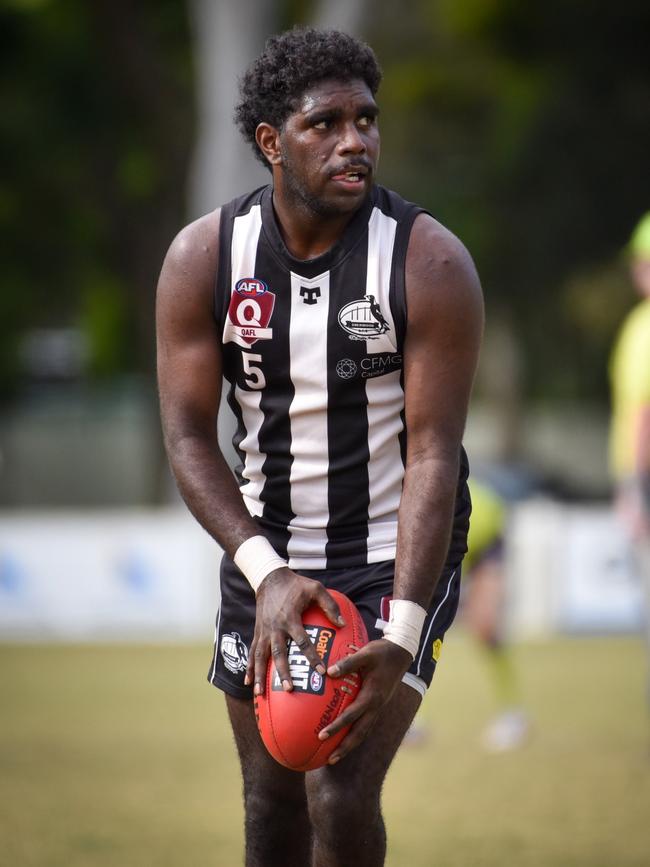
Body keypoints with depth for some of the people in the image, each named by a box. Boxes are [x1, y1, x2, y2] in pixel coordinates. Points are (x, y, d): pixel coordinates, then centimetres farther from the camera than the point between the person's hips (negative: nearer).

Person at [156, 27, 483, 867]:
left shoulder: (430, 264, -17)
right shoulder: (203, 258, -9)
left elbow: (434, 453, -20)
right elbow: (188, 435, -9)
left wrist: (403, 635, -28)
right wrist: (266, 574, -24)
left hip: (397, 552, -3)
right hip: (264, 551, 3)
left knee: (341, 794, -16)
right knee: (271, 797, 10)